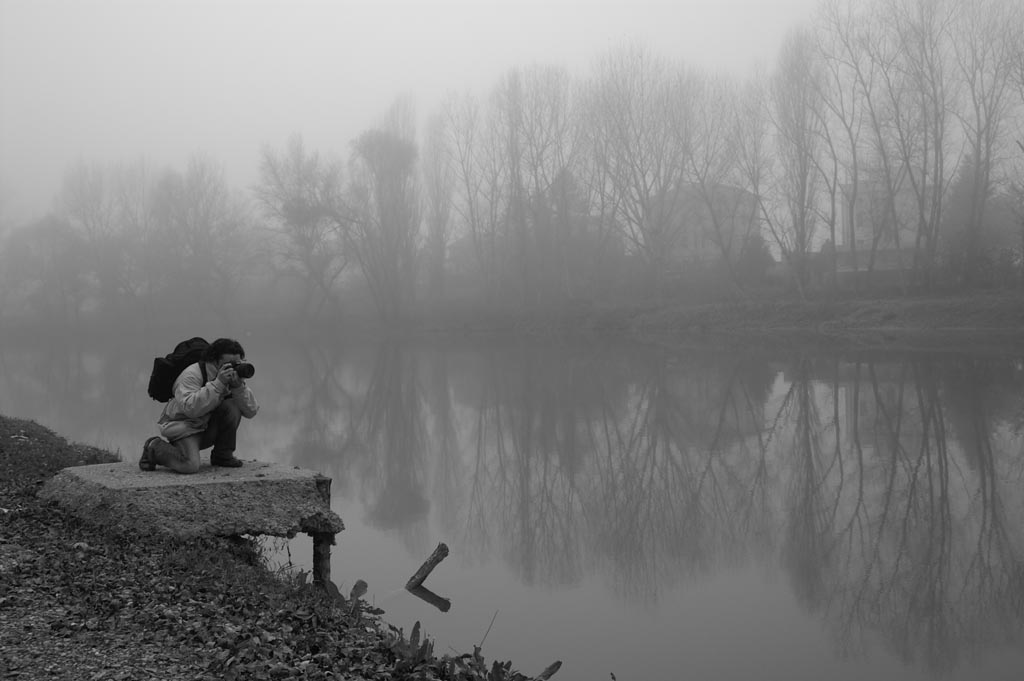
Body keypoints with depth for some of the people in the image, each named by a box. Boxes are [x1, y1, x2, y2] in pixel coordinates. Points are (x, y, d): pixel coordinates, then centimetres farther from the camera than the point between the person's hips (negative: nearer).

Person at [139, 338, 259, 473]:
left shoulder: (233, 375, -3)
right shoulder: (192, 374, -21)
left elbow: (251, 411, -11)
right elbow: (190, 408, -38)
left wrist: (239, 386, -27)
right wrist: (218, 383, -38)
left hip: (208, 427, 6)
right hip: (183, 425, -5)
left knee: (232, 406, -20)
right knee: (190, 465, -30)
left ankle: (223, 456, -3)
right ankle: (154, 448, 2)